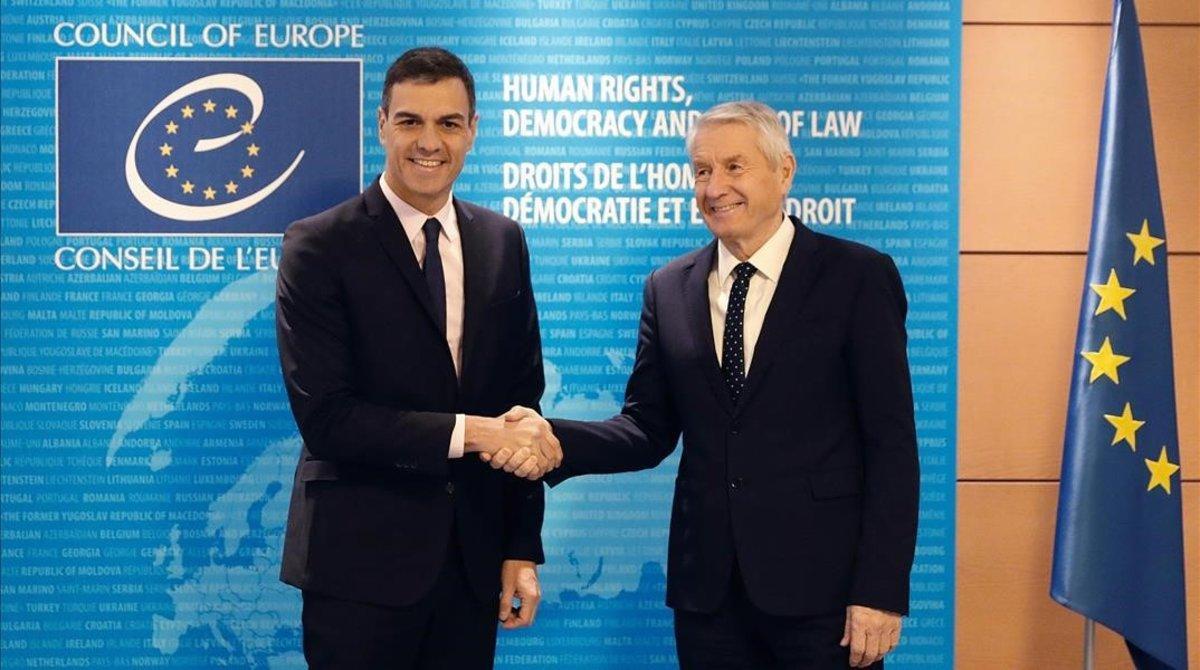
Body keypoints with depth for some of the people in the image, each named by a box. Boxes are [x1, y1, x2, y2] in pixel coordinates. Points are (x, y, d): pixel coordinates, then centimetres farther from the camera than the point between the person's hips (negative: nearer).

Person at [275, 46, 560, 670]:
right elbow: (324, 417, -15)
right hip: (361, 563, -4)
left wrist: (522, 548, 6)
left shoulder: (503, 242, 7)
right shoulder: (319, 246, -8)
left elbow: (521, 401, 9)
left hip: (473, 563, 4)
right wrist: (467, 431, -19)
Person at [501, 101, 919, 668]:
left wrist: (880, 591, -12)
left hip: (820, 584, -3)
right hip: (708, 589, 3)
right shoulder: (668, 289, 8)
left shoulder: (858, 276, -4)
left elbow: (892, 443, -6)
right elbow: (648, 429, 8)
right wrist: (556, 440, -11)